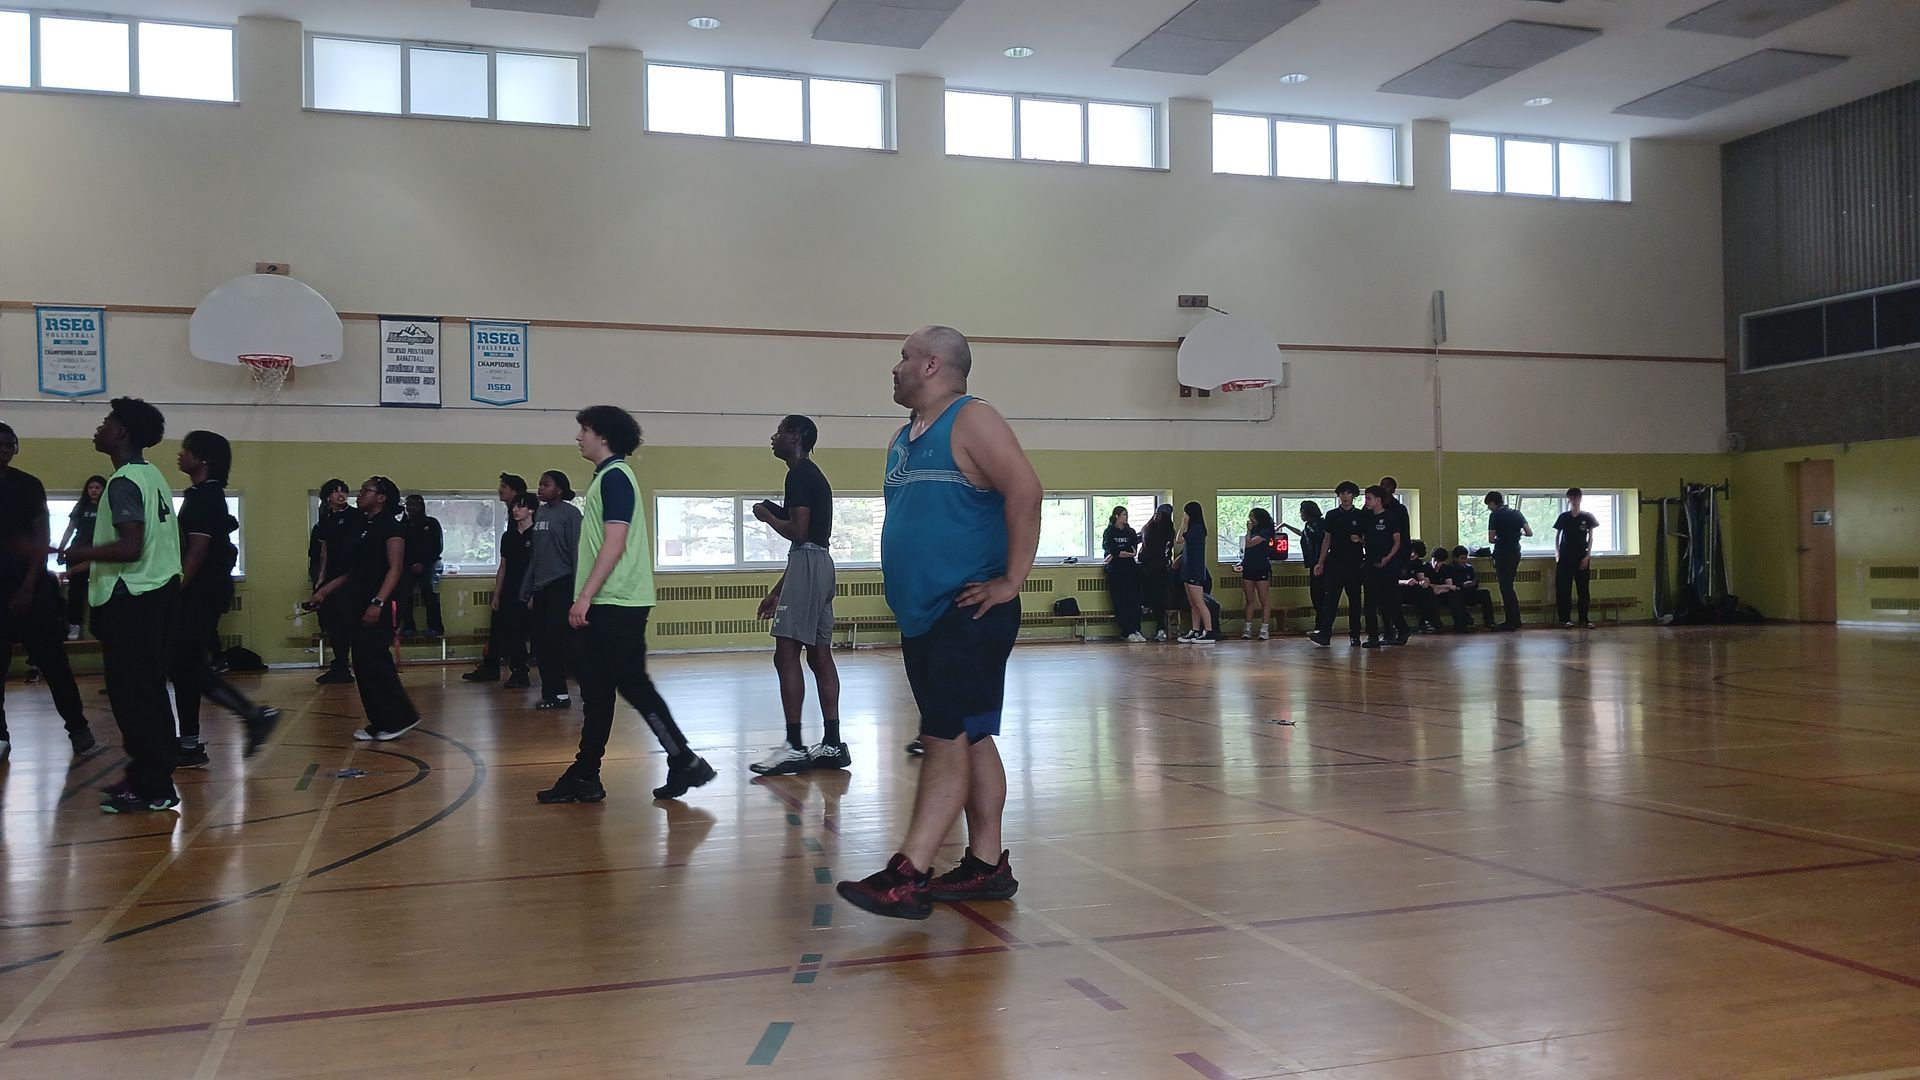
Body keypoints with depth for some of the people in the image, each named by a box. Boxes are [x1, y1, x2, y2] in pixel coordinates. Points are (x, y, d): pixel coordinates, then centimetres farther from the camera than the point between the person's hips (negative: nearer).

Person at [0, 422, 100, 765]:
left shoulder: (28, 485, 1)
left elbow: (42, 538, -3)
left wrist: (28, 585, -10)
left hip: (30, 585, -3)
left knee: (51, 659, -4)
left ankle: (79, 730, -1)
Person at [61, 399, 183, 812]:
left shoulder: (124, 482, -16)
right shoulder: (152, 476, 13)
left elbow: (130, 546, -24)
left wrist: (82, 553, -9)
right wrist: (93, 554, 21)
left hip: (130, 599, -10)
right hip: (158, 590, 10)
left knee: (132, 694, -5)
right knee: (148, 691, 15)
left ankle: (151, 788, -1)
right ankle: (150, 775, 22)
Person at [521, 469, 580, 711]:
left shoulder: (569, 513, -5)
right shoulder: (540, 513, 16)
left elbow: (577, 552, -10)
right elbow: (534, 555, 18)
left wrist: (577, 590, -16)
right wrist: (529, 591, 15)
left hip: (562, 586, -8)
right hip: (541, 588, 8)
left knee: (562, 641, -11)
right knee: (541, 644, 6)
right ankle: (553, 694, 13)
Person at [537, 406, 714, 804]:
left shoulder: (614, 477, -11)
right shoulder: (606, 477, 19)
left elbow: (614, 544, -19)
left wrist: (584, 596, -21)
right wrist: (585, 598, 21)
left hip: (617, 606, -10)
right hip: (606, 606, 10)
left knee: (633, 686, -6)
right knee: (595, 692, 11)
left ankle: (685, 762, 1)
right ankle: (584, 777, 15)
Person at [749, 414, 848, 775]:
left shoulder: (799, 474, -10)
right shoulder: (814, 475, 21)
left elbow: (798, 532, -19)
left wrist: (767, 515, -1)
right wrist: (777, 591, 24)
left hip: (807, 565, -10)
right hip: (820, 563, 10)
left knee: (786, 654, -10)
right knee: (819, 654, 8)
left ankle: (795, 747, -11)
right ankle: (832, 744, 8)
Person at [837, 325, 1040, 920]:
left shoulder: (972, 421, -10)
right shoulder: (901, 441, 17)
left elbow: (1025, 490, -21)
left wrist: (1011, 582, -21)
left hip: (970, 615, -9)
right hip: (921, 617, 9)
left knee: (947, 737, -9)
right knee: (969, 738, 12)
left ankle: (907, 877, -11)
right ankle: (987, 865, 18)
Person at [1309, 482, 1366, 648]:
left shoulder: (1362, 516, 5)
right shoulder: (1332, 515, 11)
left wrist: (1360, 540, -14)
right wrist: (1320, 563, 10)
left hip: (1355, 564, -1)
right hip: (1335, 564, 1)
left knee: (1354, 600, 5)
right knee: (1330, 599, -10)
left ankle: (1355, 635, 14)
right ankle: (1324, 635, -18)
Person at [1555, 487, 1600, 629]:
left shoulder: (1587, 517, 4)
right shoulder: (1563, 517, 5)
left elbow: (1590, 537, 5)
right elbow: (1556, 536, 12)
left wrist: (1587, 556, -2)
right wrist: (1557, 553, 1)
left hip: (1582, 557, 0)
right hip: (1565, 557, 0)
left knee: (1583, 589, 1)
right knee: (1564, 589, -3)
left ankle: (1584, 619, 6)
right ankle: (1566, 619, 0)